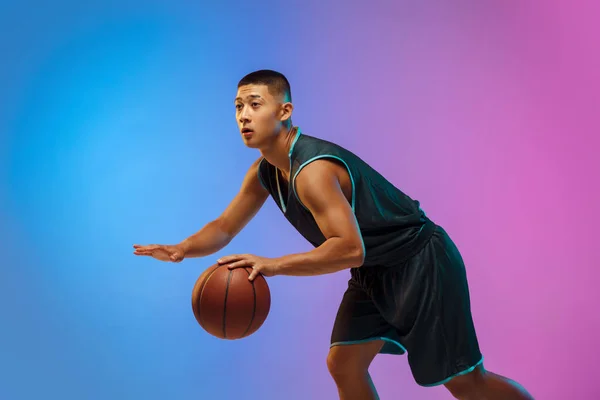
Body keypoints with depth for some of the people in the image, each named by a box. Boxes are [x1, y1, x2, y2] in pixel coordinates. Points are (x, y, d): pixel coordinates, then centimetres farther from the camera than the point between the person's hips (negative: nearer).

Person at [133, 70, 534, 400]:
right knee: (343, 364, 2)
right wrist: (181, 250, -11)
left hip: (421, 263, -8)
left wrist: (274, 265, -40)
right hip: (374, 272, 9)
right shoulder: (264, 173, 1)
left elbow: (350, 249, -36)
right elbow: (224, 227, 8)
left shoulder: (312, 170, -29)